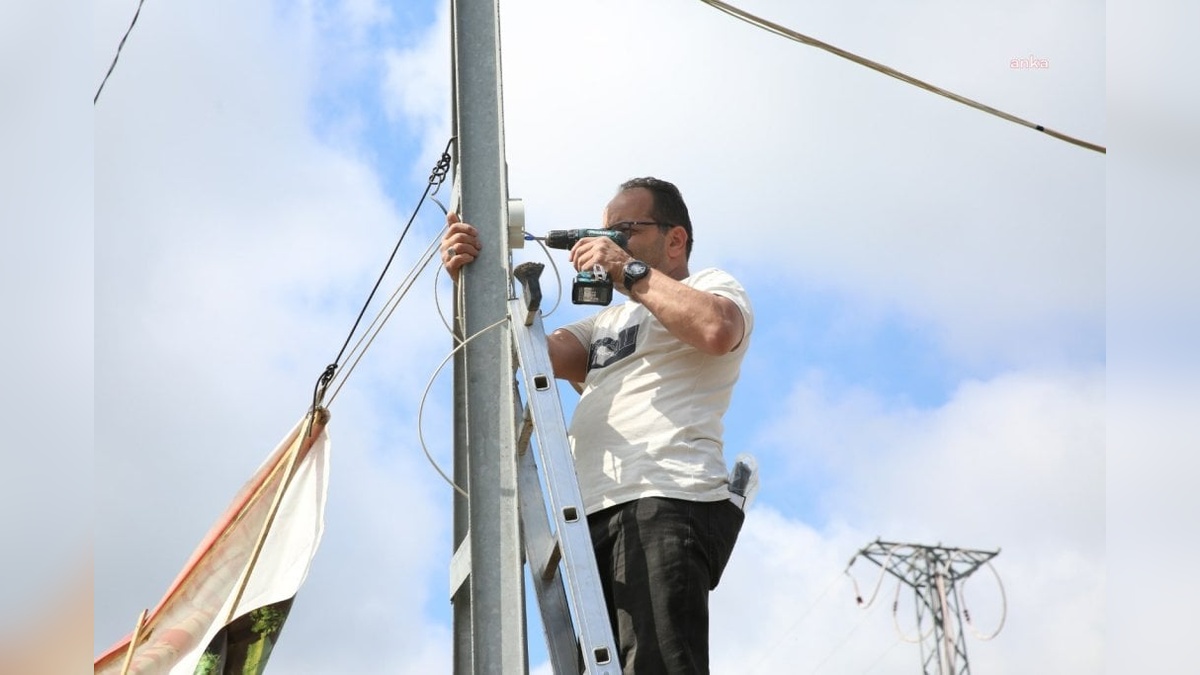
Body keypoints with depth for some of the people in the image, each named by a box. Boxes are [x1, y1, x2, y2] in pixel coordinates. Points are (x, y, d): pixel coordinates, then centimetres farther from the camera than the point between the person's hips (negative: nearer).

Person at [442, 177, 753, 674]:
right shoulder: (608, 322, 33)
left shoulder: (712, 286, 12)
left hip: (668, 503, -8)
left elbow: (716, 329, -13)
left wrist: (628, 272, -5)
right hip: (599, 515, 8)